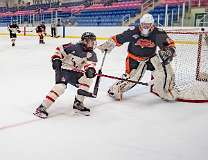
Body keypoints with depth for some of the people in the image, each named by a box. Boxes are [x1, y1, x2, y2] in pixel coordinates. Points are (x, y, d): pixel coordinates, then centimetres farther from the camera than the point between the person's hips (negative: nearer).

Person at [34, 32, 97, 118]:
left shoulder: (91, 54, 0)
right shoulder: (74, 47, -17)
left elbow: (90, 63, -14)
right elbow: (59, 50, -11)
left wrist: (90, 69, -36)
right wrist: (56, 59, -23)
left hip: (75, 72, 7)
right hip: (63, 69, -7)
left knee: (88, 80, -10)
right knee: (60, 86, -27)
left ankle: (78, 103, 0)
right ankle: (42, 107, -23)